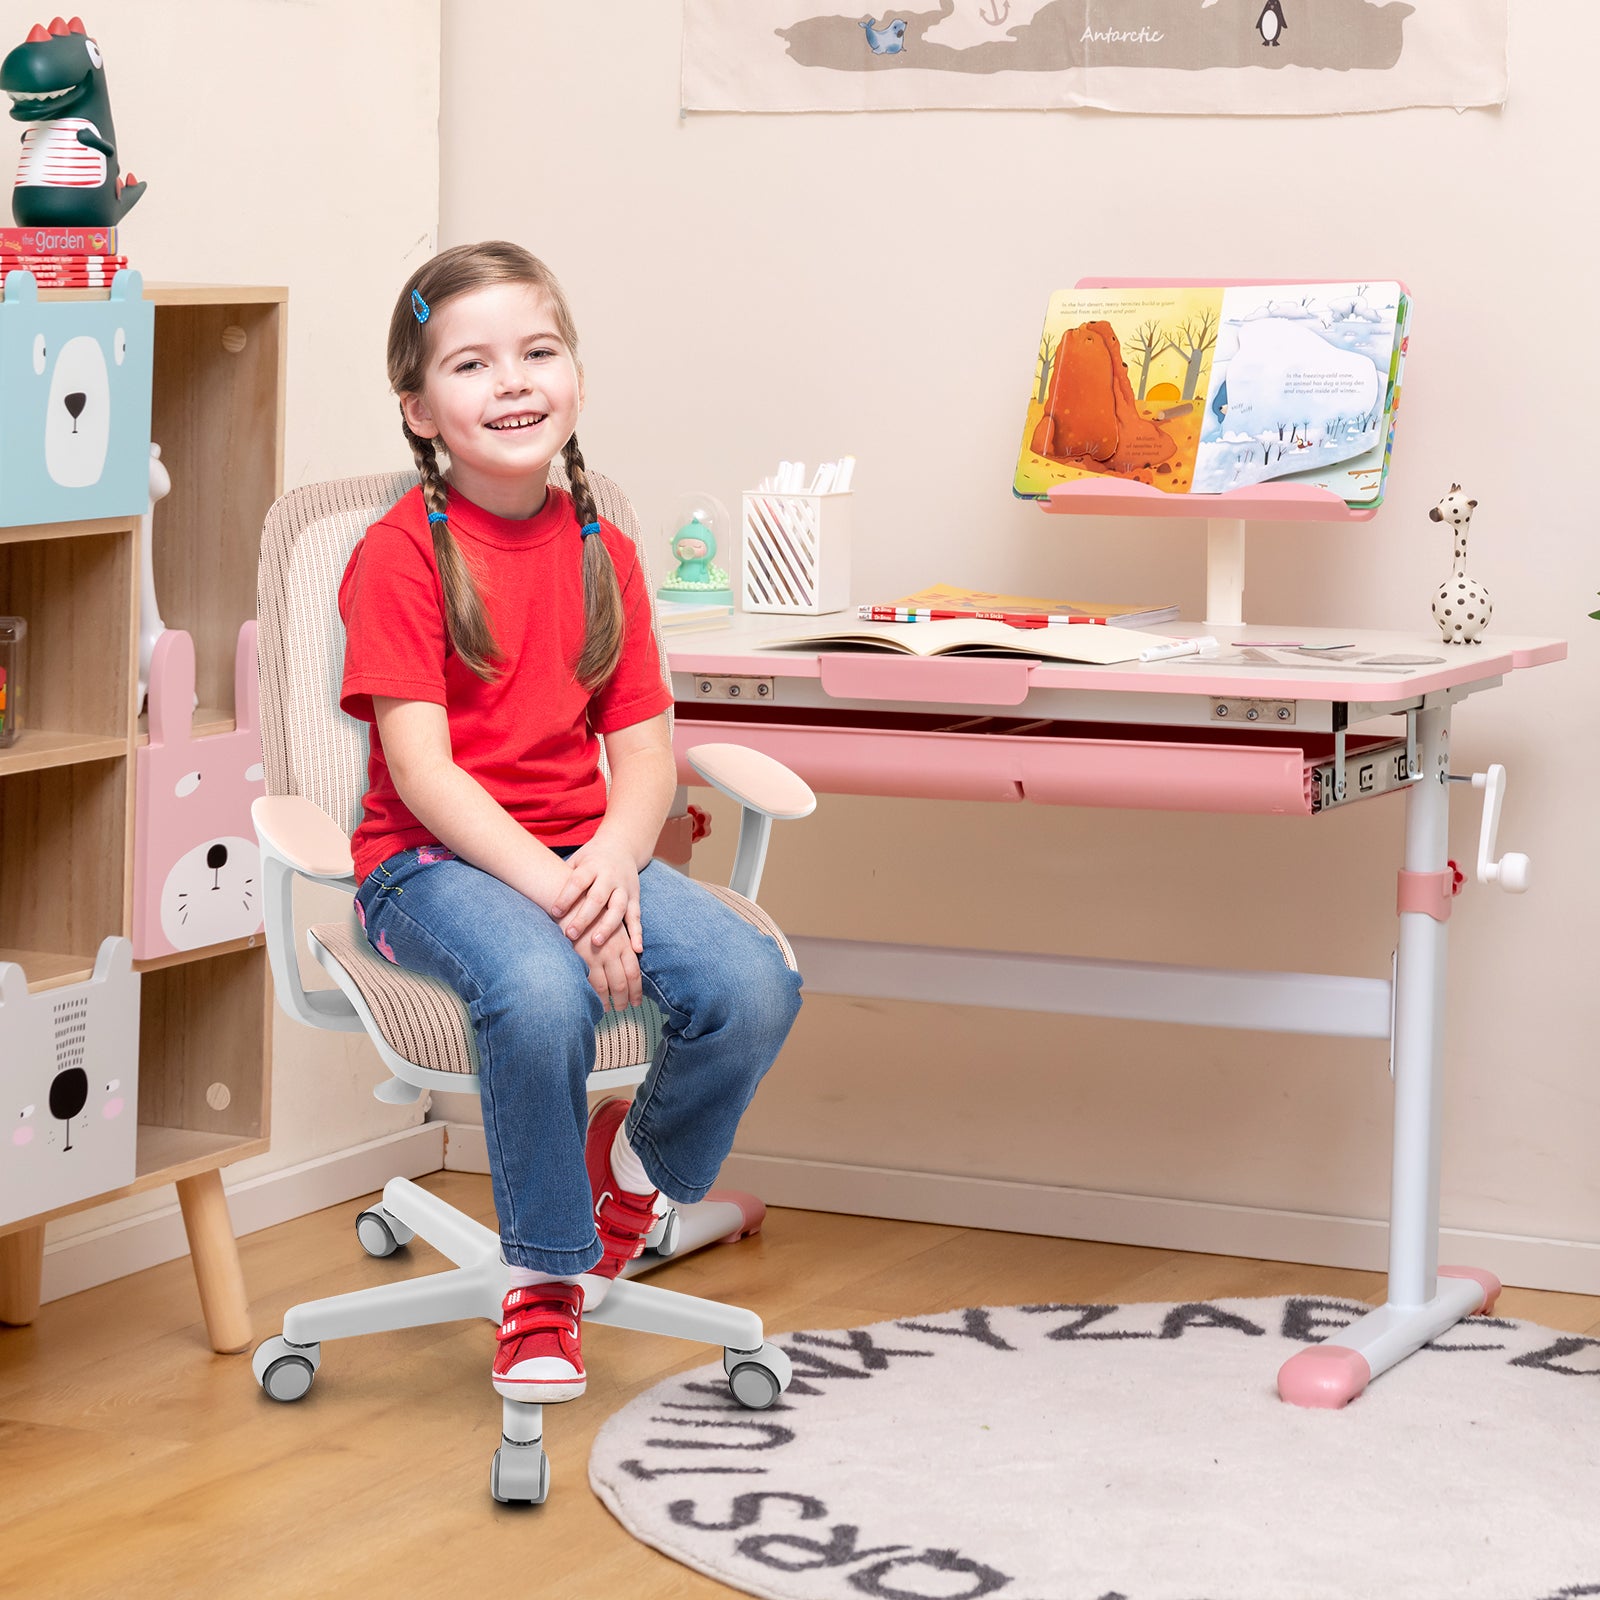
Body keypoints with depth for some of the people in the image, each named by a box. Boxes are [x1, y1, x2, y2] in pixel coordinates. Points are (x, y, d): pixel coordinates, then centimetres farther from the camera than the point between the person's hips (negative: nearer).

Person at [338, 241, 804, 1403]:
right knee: (543, 991, -37)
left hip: (579, 854, 5)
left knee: (756, 986, -22)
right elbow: (419, 766, -15)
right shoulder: (401, 554, -7)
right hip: (432, 862, -5)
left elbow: (644, 749, 5)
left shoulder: (604, 553, 10)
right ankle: (545, 1278, -12)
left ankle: (635, 1167, 11)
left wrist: (612, 861, -17)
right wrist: (551, 892, -25)